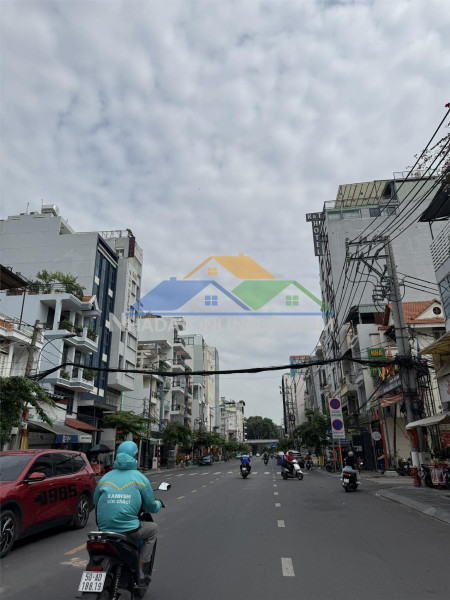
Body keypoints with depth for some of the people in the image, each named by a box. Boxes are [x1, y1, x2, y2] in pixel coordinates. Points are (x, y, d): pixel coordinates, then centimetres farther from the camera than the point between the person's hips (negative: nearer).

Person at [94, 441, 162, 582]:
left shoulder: (105, 478, 9)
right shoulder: (140, 478, -1)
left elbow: (95, 502, 20)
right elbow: (151, 507, 4)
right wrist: (158, 504, 27)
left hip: (104, 528, 5)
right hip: (128, 529, -4)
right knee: (153, 529, 22)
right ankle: (139, 569, 14)